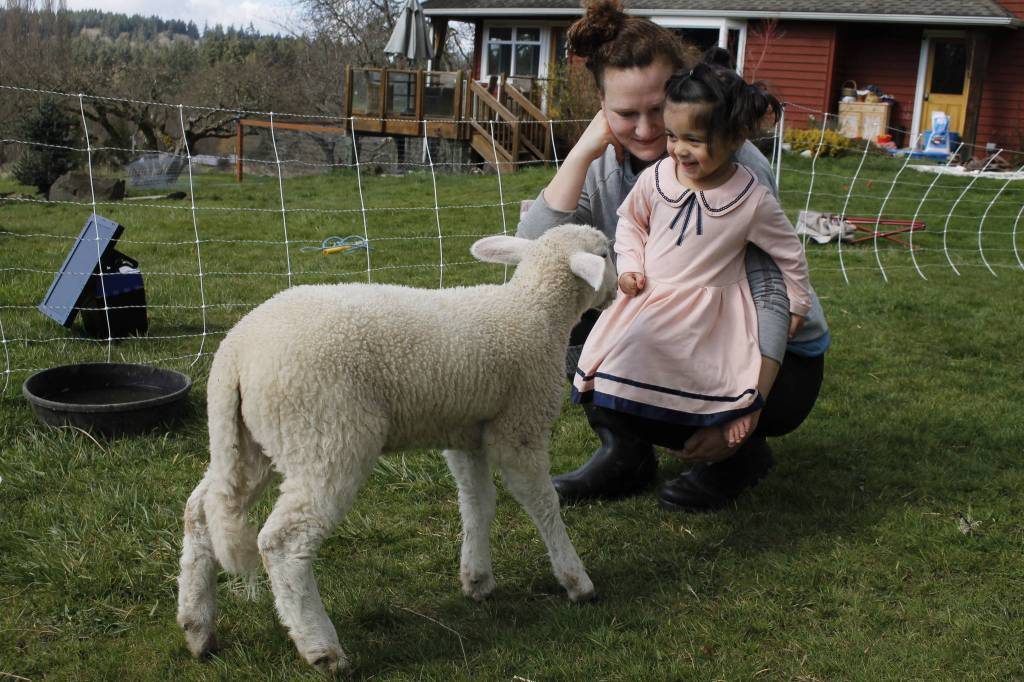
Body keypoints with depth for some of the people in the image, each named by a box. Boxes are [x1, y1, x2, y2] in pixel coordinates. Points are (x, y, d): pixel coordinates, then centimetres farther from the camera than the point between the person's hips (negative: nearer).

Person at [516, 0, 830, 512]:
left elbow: (771, 295, -26)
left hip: (772, 355, -5)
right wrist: (583, 150, -25)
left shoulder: (733, 162, -23)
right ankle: (624, 454, 0)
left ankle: (742, 455, 3)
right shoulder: (604, 165, -8)